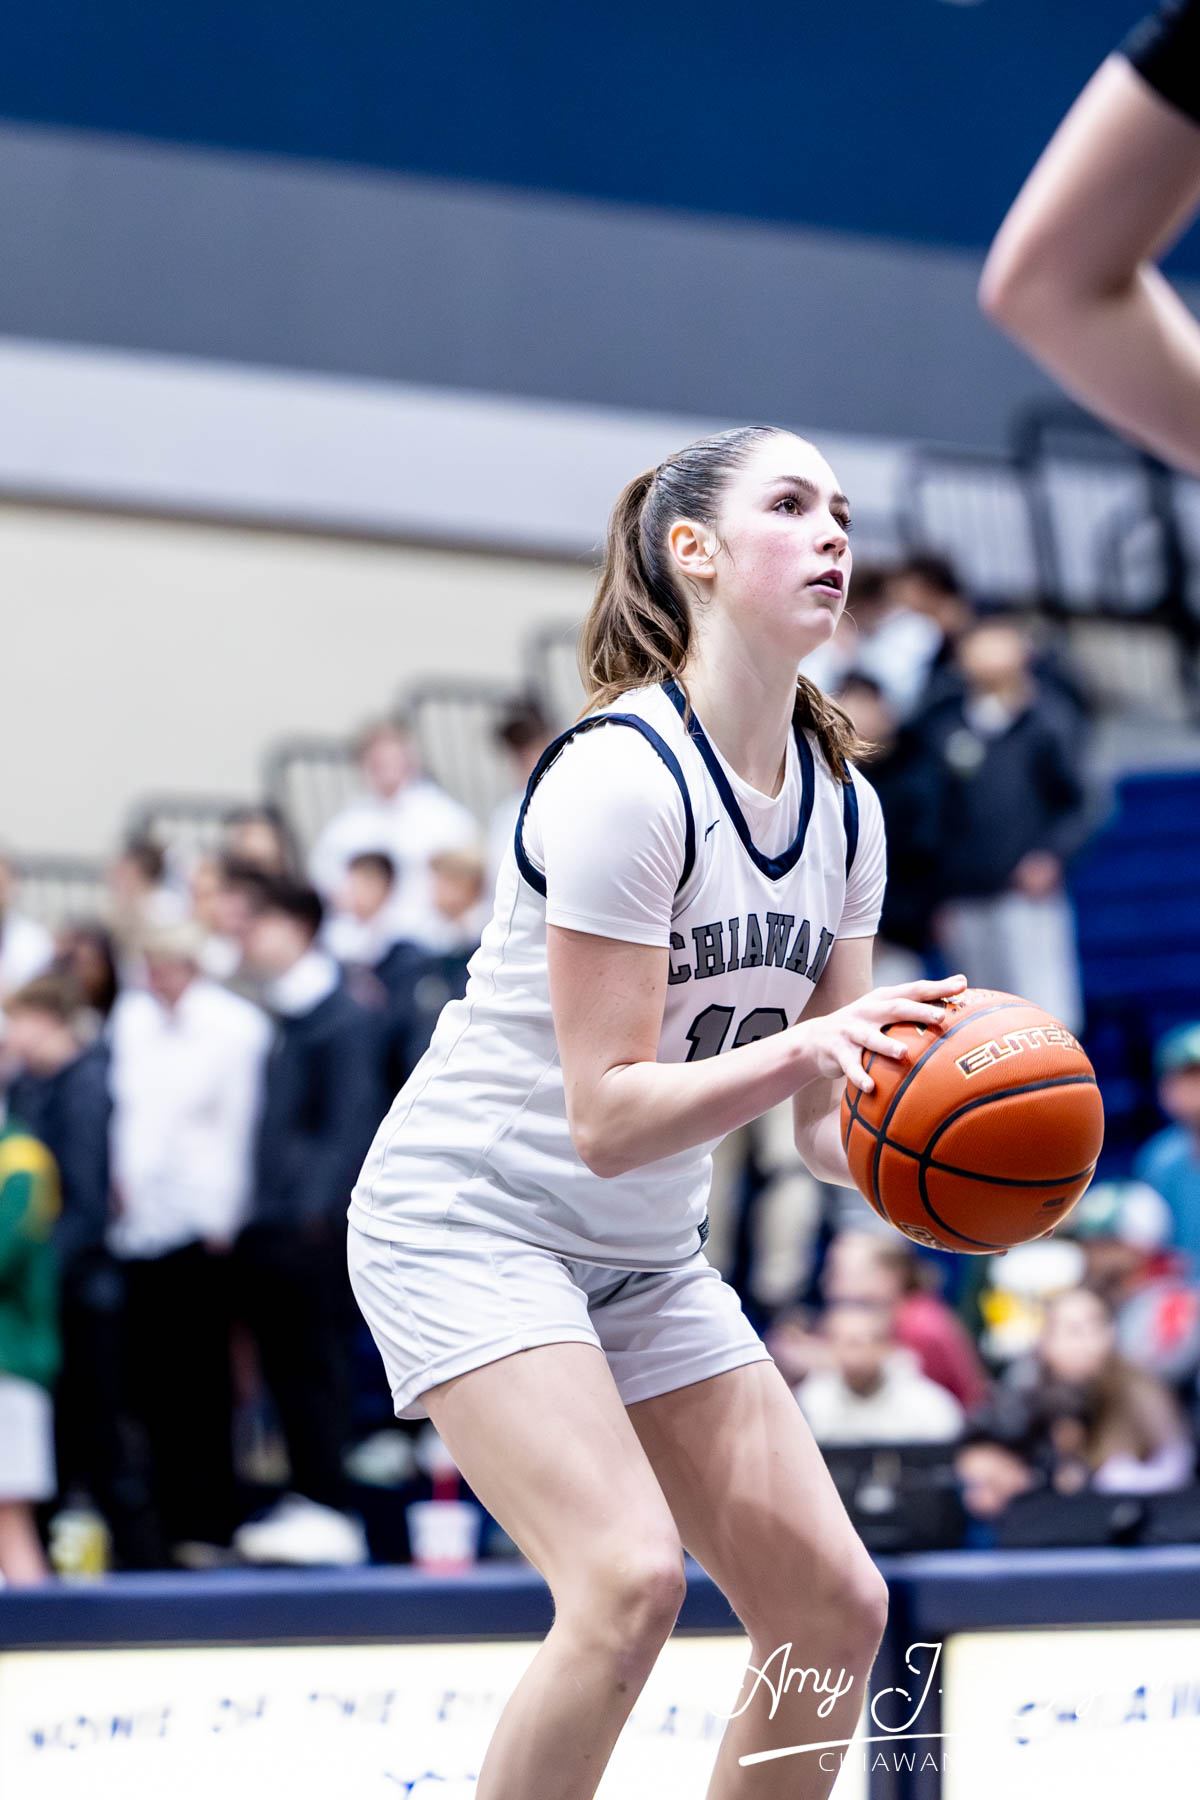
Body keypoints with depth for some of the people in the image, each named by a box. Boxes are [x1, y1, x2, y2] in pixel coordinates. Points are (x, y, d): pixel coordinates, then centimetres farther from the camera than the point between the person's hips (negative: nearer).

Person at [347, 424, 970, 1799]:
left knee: (833, 1608, -1)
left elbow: (827, 1127, 4)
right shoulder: (623, 775, -21)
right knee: (630, 1576, -27)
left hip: (645, 1259, 8)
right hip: (470, 1219, -8)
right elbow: (606, 1116, -24)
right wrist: (802, 1051, -37)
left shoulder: (842, 806, 3)